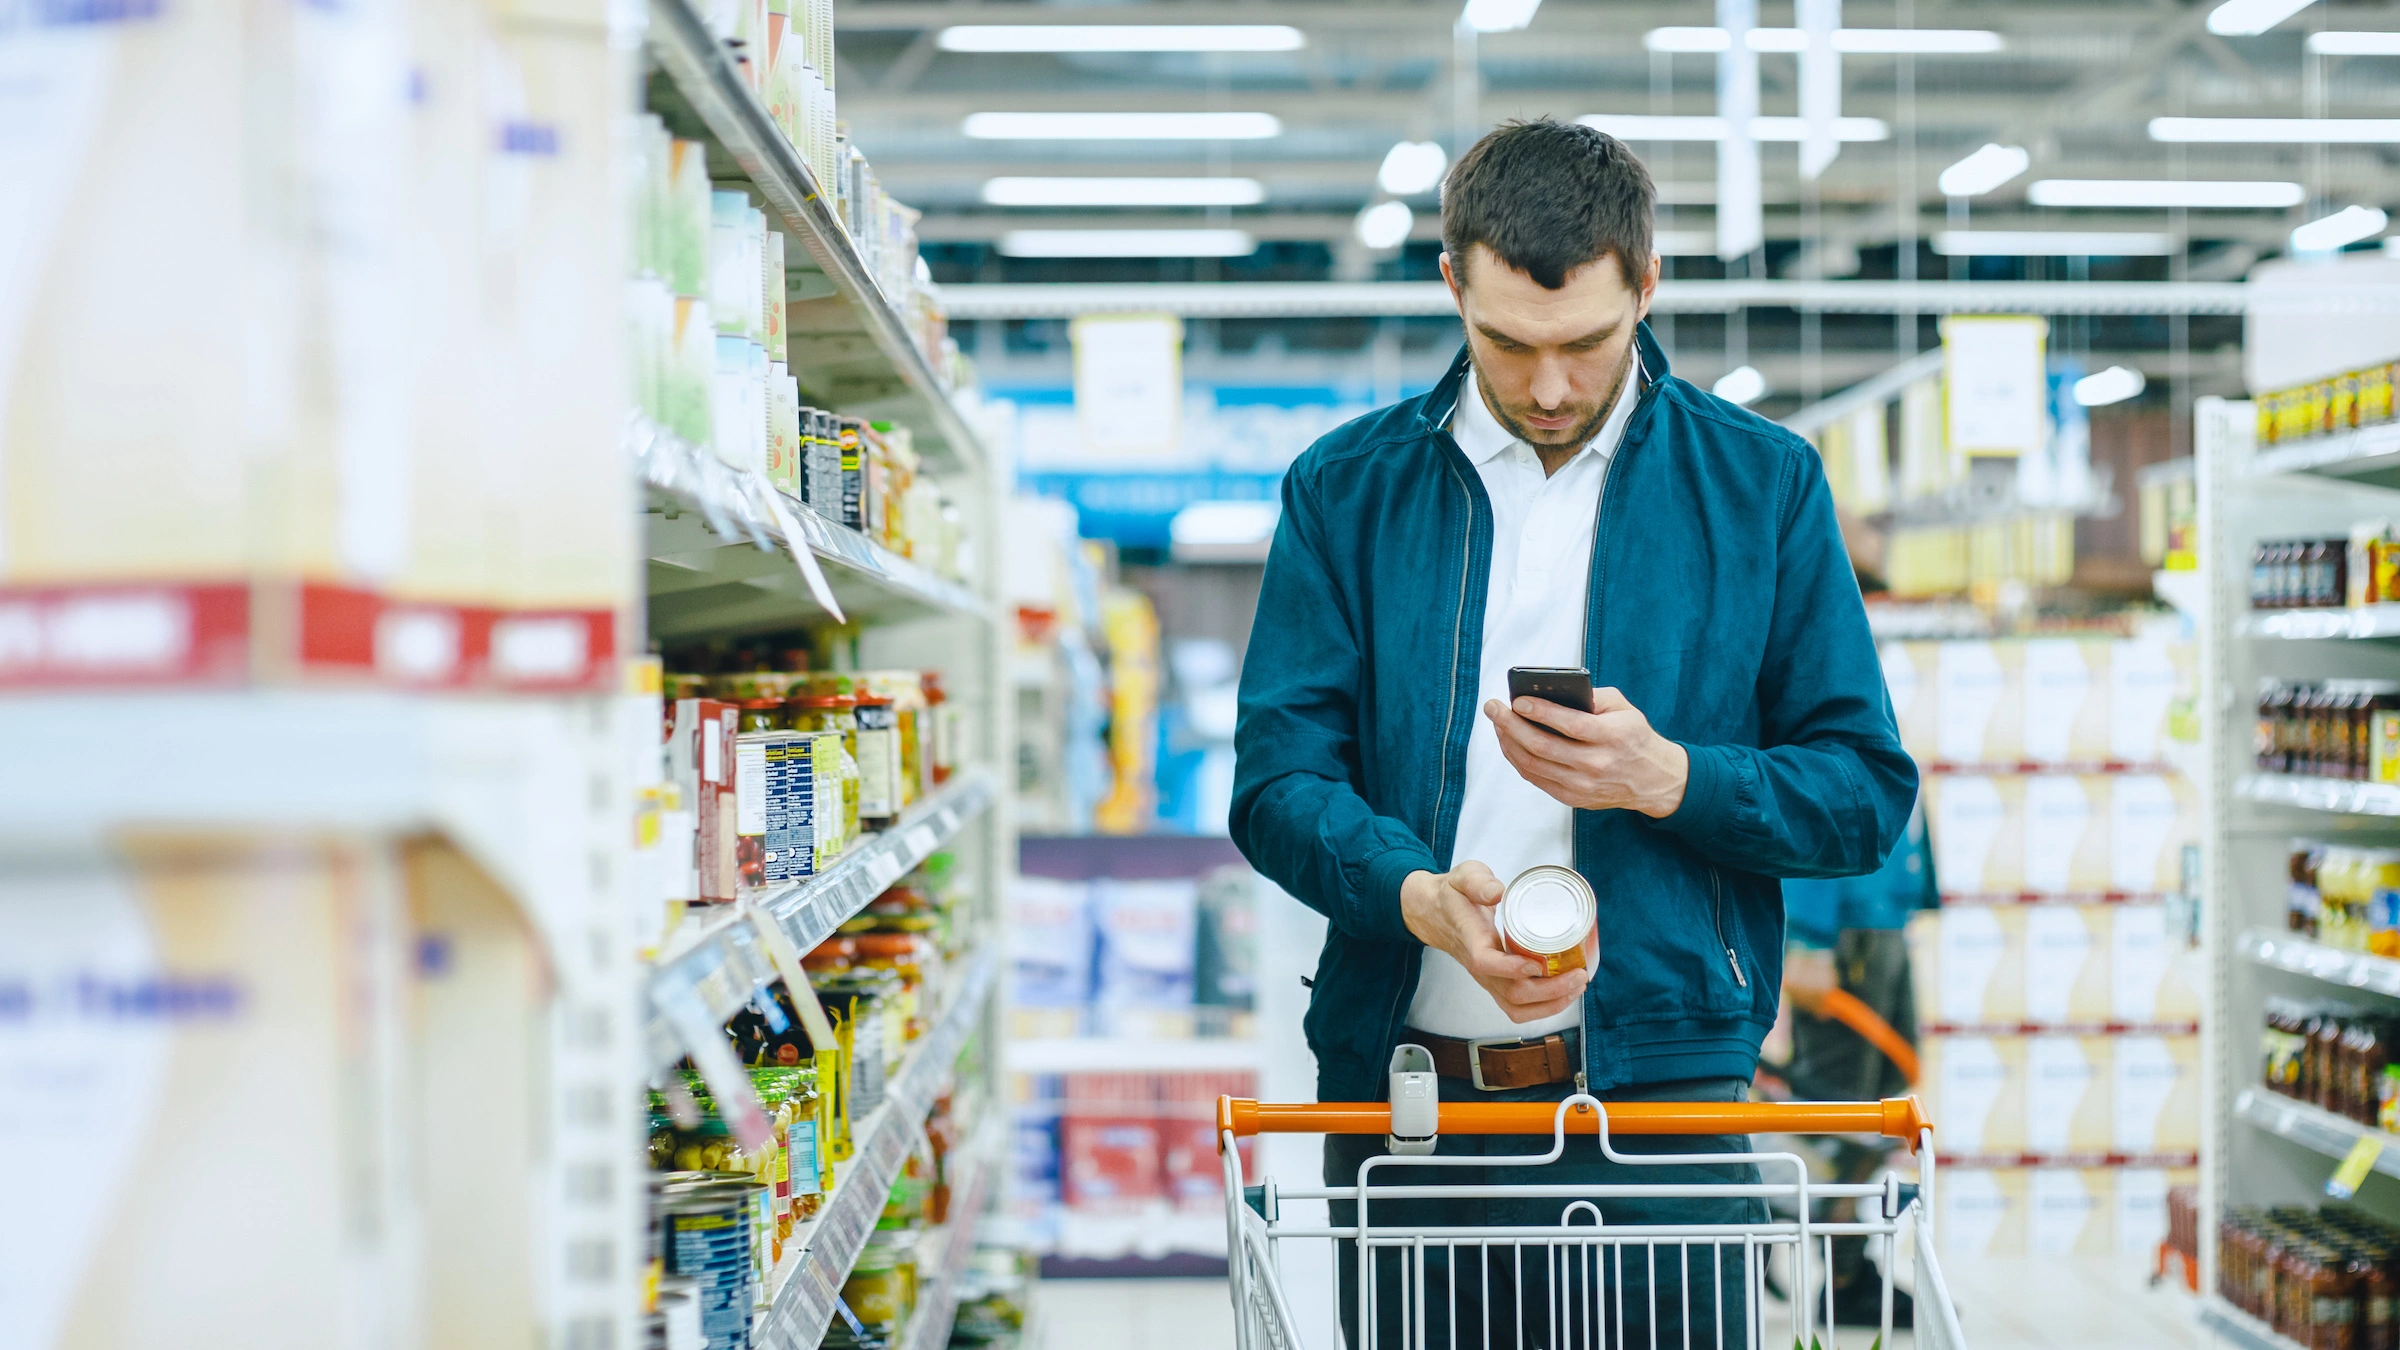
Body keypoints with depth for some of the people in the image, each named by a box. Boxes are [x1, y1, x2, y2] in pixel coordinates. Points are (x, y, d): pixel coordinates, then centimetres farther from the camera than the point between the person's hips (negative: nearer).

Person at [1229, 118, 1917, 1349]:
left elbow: (1866, 793, 5)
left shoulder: (1761, 486, 5)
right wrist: (1421, 899, -20)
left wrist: (1668, 777, -14)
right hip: (1400, 1096, 1)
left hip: (1656, 1094, -1)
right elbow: (1276, 780, 1)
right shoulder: (1347, 488, 6)